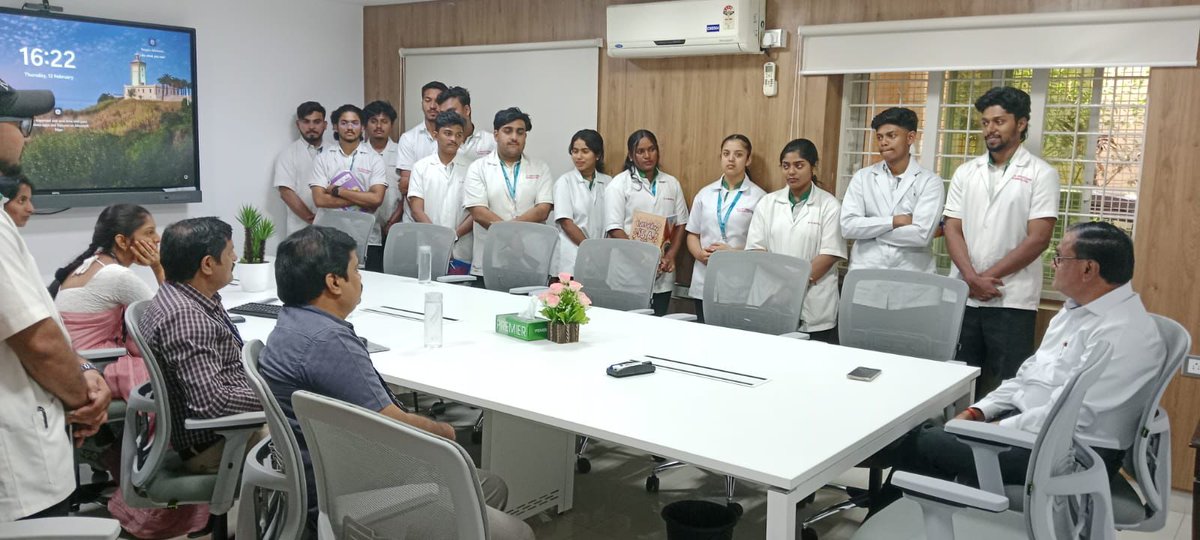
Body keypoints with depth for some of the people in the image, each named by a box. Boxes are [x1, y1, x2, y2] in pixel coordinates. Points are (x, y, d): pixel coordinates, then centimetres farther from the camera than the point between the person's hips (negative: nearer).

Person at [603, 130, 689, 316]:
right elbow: (614, 229, -8)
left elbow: (680, 224, 14)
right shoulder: (619, 184, 0)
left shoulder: (672, 183, 13)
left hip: (663, 275, 4)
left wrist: (670, 256, -2)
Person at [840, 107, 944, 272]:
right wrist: (894, 221, -9)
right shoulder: (862, 177, 7)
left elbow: (922, 235, -11)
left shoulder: (930, 182, 1)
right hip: (865, 271, 1)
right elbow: (847, 226, -4)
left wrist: (869, 229, -5)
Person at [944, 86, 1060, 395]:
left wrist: (988, 277, -10)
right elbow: (952, 230, 4)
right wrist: (972, 279, -11)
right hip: (963, 296, 4)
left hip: (1012, 301, -4)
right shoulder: (965, 173, 10)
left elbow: (1038, 239, -8)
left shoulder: (1040, 174, -1)